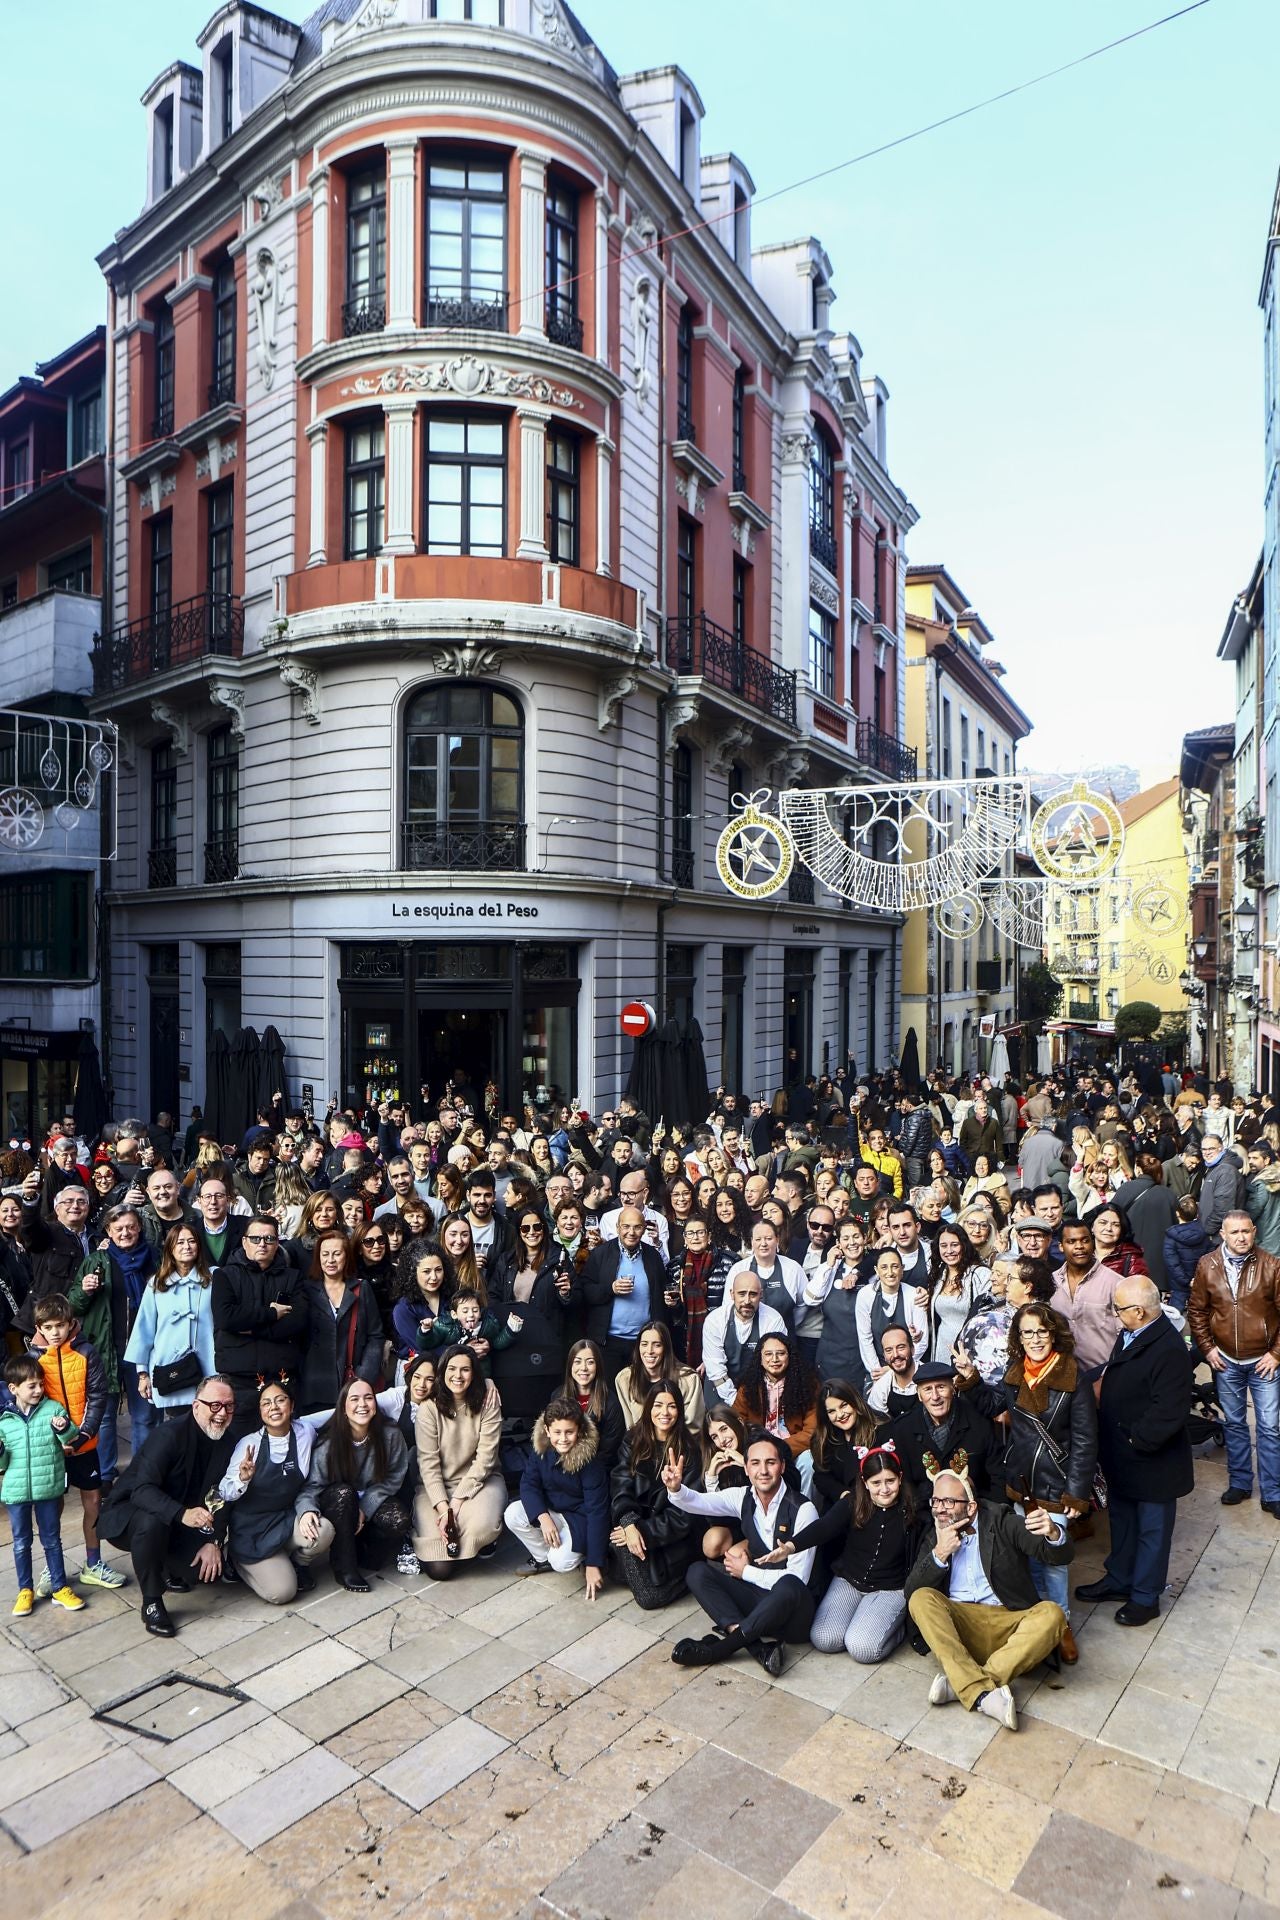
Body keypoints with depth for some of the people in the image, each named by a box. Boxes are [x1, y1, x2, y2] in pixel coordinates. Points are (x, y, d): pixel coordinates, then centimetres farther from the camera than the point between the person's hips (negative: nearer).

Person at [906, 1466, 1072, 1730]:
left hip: (1006, 1623, -1)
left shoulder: (1002, 1522, 3)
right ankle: (984, 1694, -35)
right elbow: (911, 1592, 1)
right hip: (955, 1623, 1)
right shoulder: (933, 1536, 9)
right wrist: (939, 1554, -12)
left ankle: (958, 1684, -32)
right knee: (922, 1599, -26)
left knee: (1050, 1614, -28)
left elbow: (1061, 1556, -6)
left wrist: (1053, 1532, -30)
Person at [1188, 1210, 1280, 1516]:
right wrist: (1207, 1348, 0)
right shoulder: (1207, 1266, -5)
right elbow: (1196, 1310, 5)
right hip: (1225, 1361, 2)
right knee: (1234, 1424, 15)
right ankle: (1239, 1483, 29)